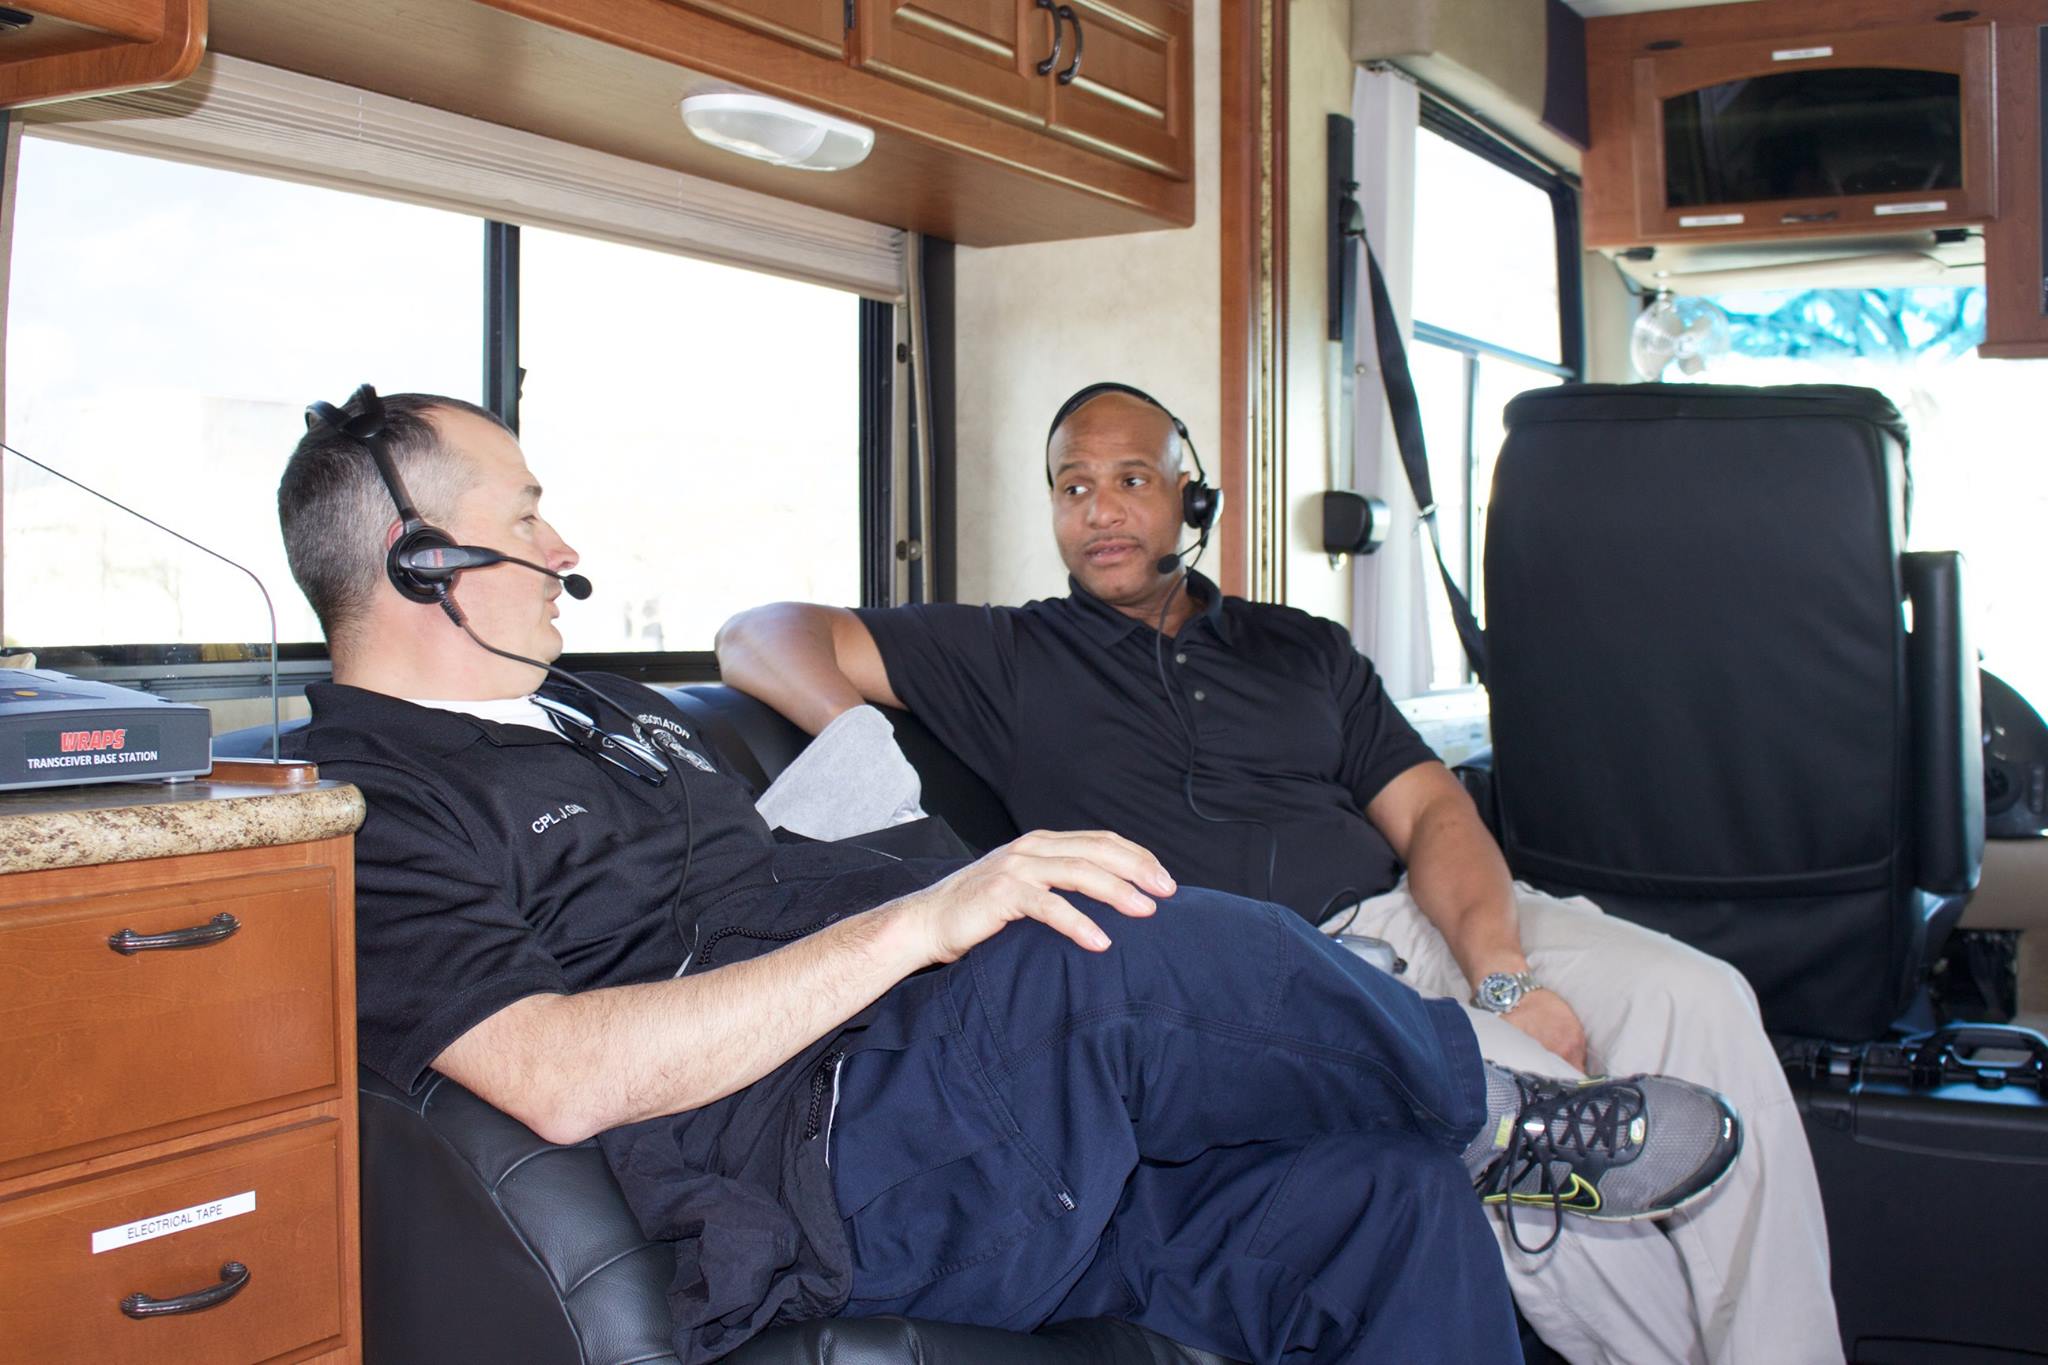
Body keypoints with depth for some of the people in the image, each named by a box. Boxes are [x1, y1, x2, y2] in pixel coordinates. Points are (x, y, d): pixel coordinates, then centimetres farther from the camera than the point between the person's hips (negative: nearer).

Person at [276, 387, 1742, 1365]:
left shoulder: (605, 709, 27)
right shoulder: (361, 809, -3)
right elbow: (562, 1075, -20)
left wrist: (1009, 886, 12)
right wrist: (917, 922, -24)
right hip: (823, 1159, -9)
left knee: (1382, 1191, -8)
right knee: (1139, 954, -30)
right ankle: (1498, 1115, -1)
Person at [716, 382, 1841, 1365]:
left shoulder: (1305, 652, 24)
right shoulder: (1010, 658, 13)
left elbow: (1430, 811, 12)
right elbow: (761, 639, 6)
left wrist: (1502, 976, -9)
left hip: (1408, 921, 5)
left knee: (1694, 996, -19)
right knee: (1518, 1088, -31)